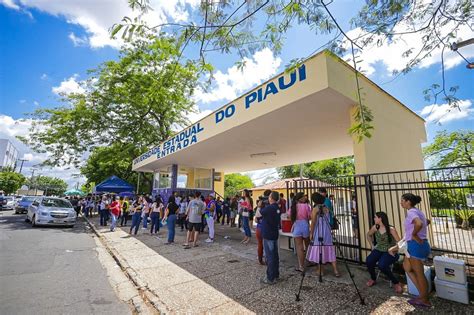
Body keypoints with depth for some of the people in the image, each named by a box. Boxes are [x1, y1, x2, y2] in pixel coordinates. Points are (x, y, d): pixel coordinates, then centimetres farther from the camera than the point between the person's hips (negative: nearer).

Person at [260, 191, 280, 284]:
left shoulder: (269, 208, -22)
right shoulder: (277, 208, 4)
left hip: (268, 235, -9)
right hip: (275, 234, 9)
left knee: (270, 256, 0)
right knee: (275, 255, 17)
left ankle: (270, 278, 9)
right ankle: (276, 275, 30)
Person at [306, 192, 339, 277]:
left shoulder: (315, 208, -12)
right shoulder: (326, 208, 4)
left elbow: (313, 222, -13)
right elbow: (327, 220, 7)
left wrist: (311, 233, -7)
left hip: (318, 232, -5)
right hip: (327, 231, 5)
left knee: (318, 250, 7)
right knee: (329, 250, 10)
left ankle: (320, 270, 17)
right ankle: (336, 271, 10)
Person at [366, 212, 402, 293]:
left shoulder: (391, 229, -15)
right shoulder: (375, 227, 0)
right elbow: (368, 235, 18)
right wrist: (372, 245, 13)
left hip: (390, 252, -4)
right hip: (378, 250, 4)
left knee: (382, 265, -32)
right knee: (369, 261, -23)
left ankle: (396, 283, -5)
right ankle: (373, 278, 6)